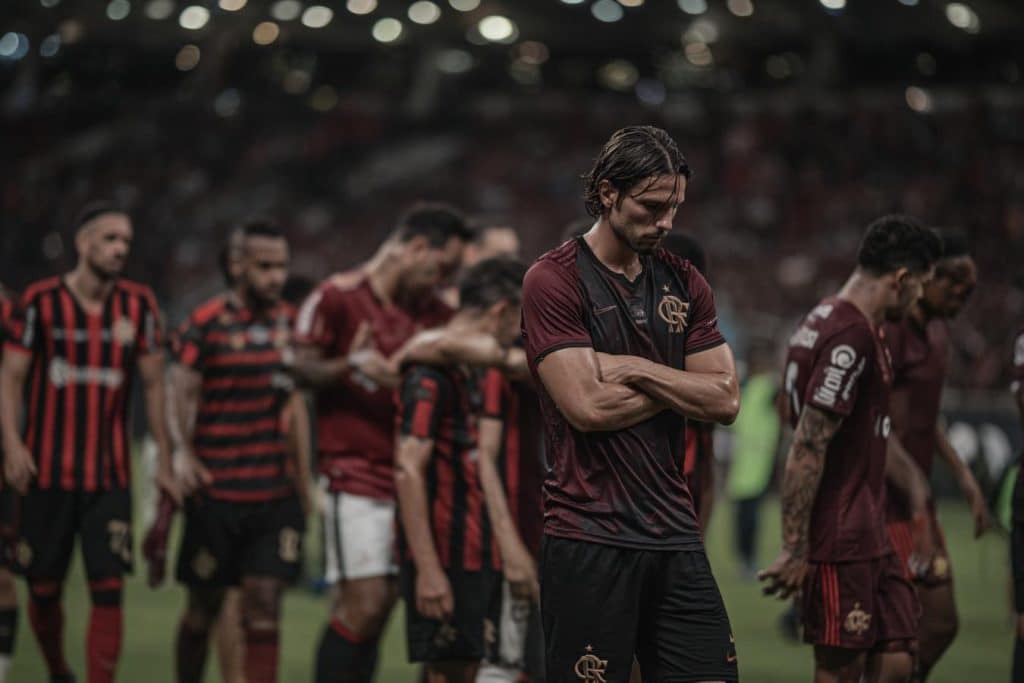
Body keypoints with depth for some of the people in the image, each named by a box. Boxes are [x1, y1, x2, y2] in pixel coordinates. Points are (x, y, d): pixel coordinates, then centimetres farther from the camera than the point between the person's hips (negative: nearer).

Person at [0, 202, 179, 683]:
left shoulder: (138, 304, 3)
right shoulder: (42, 300, -3)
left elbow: (153, 384, 7)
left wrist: (165, 463, 4)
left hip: (110, 477, 1)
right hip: (47, 472, -1)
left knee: (108, 590, -9)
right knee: (44, 589, 6)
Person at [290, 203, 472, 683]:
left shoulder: (436, 314, 13)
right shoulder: (338, 297, -5)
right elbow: (301, 368, -4)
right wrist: (351, 366, -20)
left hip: (409, 477, 6)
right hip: (354, 476, -6)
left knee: (379, 608, 5)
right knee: (363, 604, -14)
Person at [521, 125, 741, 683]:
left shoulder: (684, 283, 13)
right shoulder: (553, 281, -5)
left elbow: (724, 401, 5)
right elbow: (588, 407, -15)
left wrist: (637, 370, -6)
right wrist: (681, 387, -2)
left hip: (676, 533, 6)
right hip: (590, 539, -6)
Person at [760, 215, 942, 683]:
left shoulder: (829, 322, 14)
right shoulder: (851, 337, -17)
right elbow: (807, 450, -21)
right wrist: (794, 551, -21)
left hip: (870, 535, 10)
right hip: (841, 542, -10)